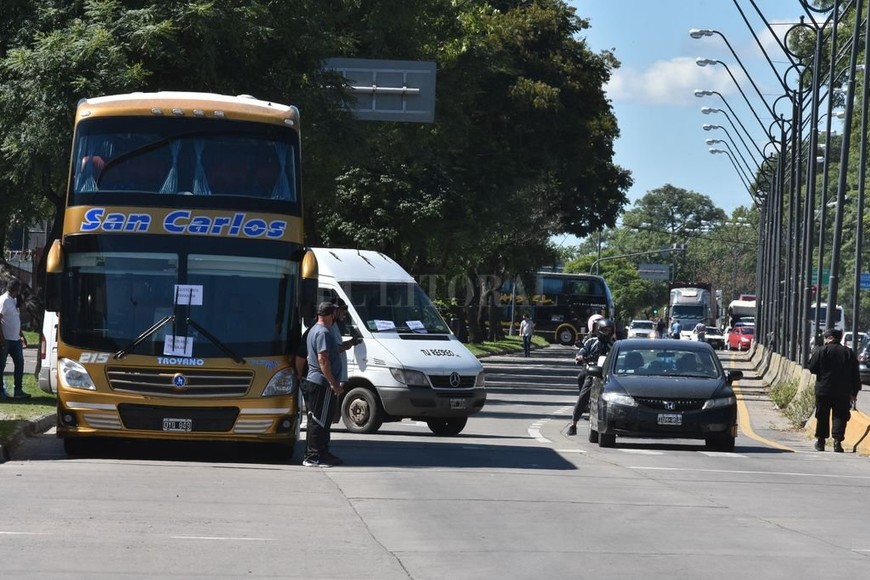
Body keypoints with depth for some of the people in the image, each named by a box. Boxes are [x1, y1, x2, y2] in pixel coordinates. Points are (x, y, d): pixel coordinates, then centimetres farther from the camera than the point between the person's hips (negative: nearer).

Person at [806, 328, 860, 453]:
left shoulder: (821, 351, -6)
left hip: (823, 390, -1)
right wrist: (854, 392, 11)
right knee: (840, 416, 2)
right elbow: (855, 375, 6)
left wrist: (811, 358, 14)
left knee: (822, 416, 10)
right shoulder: (849, 353, 5)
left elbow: (811, 368, -6)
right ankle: (837, 441, -11)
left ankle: (821, 441, 16)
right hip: (844, 392, 1)